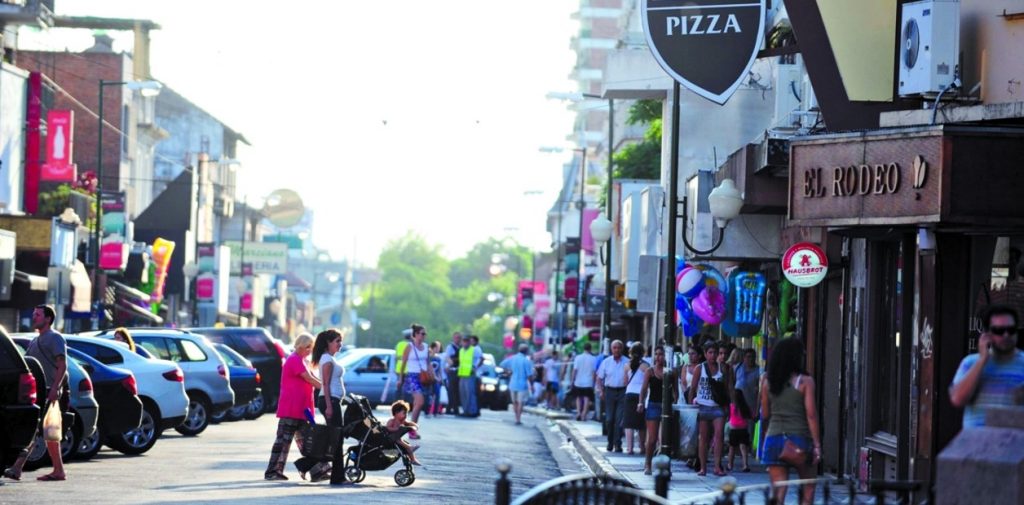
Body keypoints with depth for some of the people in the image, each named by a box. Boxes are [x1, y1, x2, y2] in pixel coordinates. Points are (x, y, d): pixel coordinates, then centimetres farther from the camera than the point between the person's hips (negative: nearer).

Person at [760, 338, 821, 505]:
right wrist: (817, 445, -7)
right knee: (809, 487, 16)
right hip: (799, 439, -3)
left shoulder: (767, 381, 4)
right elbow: (811, 415, -9)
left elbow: (765, 414, 8)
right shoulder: (805, 381, -6)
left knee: (778, 492, 2)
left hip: (774, 439, 3)